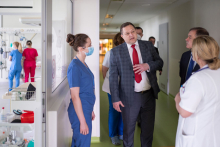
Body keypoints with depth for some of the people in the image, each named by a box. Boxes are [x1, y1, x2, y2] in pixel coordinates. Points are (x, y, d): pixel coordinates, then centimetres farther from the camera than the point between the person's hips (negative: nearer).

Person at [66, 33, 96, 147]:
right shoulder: (74, 66, -18)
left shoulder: (83, 64, 9)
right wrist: (82, 121, -20)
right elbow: (75, 96, -20)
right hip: (80, 112, -9)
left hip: (86, 109, 9)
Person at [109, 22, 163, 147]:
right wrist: (115, 99, -9)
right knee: (129, 129, 14)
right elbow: (113, 77, -5)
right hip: (130, 97, -2)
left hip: (149, 94, 3)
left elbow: (160, 62, 7)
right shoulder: (116, 52, -5)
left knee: (148, 128, 16)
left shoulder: (148, 45, 3)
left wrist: (148, 66, -15)